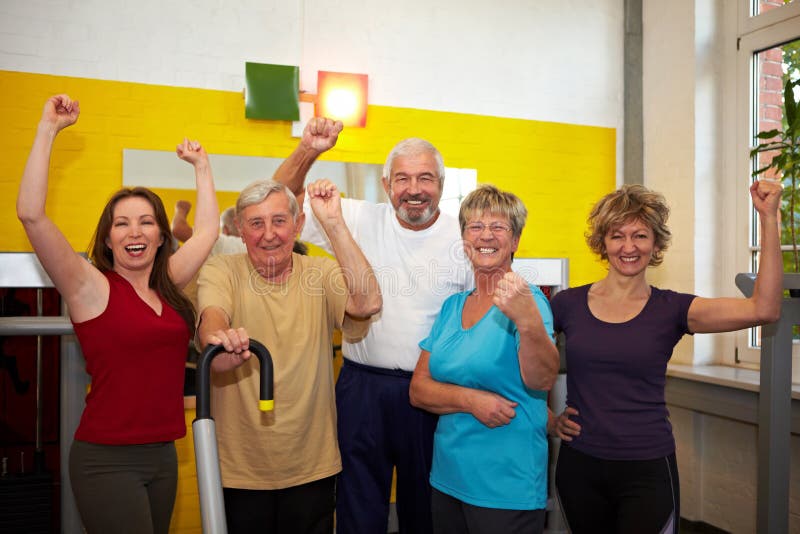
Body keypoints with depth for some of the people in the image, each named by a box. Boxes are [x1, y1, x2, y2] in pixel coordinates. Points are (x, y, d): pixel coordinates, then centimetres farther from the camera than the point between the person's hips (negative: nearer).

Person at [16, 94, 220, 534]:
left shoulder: (166, 287, 8)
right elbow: (30, 214, -18)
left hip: (163, 455, 6)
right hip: (107, 460, -6)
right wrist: (48, 130, -15)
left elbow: (207, 229, 18)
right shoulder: (91, 287, -7)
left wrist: (201, 165, 22)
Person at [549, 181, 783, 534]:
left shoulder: (671, 309, -5)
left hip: (647, 470, -2)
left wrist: (768, 218, -18)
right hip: (579, 466, 2)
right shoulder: (568, 304, -1)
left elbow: (763, 309, -18)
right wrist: (546, 418, 4)